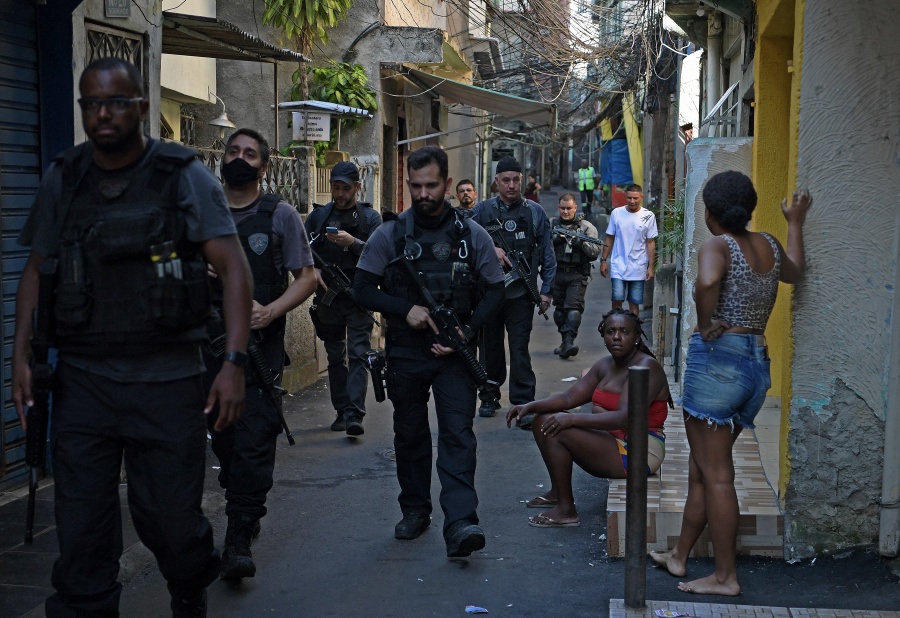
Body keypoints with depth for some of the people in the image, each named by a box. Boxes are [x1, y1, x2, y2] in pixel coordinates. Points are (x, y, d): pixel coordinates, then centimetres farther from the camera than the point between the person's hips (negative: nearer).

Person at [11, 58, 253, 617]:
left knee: (171, 517, 7)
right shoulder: (62, 181, 8)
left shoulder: (185, 177, -3)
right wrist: (21, 355, 4)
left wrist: (235, 362, -19)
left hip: (168, 381, -2)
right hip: (82, 379, 3)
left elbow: (234, 267, -9)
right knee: (81, 530, 4)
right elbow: (37, 270, 14)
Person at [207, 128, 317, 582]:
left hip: (261, 344, -3)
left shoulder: (280, 215, 2)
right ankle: (243, 513, 30)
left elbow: (306, 278, 0)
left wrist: (271, 311, -16)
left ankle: (239, 540, -7)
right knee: (223, 438, 11)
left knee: (253, 442, -10)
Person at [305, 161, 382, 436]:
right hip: (328, 297, 3)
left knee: (358, 355, -11)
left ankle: (354, 414, -17)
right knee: (336, 357, 9)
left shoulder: (370, 217, 3)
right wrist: (311, 269, -11)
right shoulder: (318, 216, 10)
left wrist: (353, 242, -22)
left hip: (359, 297, -3)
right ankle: (341, 411, 17)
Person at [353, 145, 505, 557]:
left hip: (454, 353, -1)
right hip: (405, 353, 1)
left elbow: (494, 291, 5)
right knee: (410, 435, 12)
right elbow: (363, 289, 1)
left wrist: (466, 331, -10)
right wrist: (406, 309, -15)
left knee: (458, 435, -10)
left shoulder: (472, 235, 1)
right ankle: (415, 510, 27)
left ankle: (460, 524, -16)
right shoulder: (389, 235, 1)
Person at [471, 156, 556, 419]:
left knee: (519, 348, -7)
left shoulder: (535, 212, 6)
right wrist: (491, 250, -14)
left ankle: (524, 404, -2)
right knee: (490, 346, 11)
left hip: (521, 293, -2)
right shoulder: (483, 210, 6)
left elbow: (547, 254, 8)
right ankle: (489, 397, 25)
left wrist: (546, 290, 2)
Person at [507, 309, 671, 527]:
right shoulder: (605, 365, 10)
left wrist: (572, 419, -32)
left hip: (637, 453, -9)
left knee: (555, 431, -21)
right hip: (610, 439, 9)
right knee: (543, 421, 6)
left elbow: (625, 418, -28)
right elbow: (570, 398, 8)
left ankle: (566, 510, -12)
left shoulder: (646, 366, -17)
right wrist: (530, 406, -7)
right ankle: (558, 492, 16)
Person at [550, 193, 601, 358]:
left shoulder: (587, 227, 4)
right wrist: (554, 239, -15)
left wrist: (582, 243, -17)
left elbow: (596, 251, 0)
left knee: (573, 308, -16)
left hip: (577, 275, -3)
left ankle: (568, 342, -24)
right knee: (559, 309, 9)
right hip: (556, 273, 3)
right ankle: (565, 341, 21)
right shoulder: (551, 224, 10)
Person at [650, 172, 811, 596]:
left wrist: (705, 326, -18)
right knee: (702, 468, 17)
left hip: (717, 358, -8)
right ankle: (680, 556, 27)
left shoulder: (717, 247, -10)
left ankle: (726, 576, 5)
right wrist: (795, 223, 46)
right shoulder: (769, 246, 11)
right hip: (758, 364, 8)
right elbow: (794, 272, 35)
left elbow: (707, 282, -34)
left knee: (715, 473, -1)